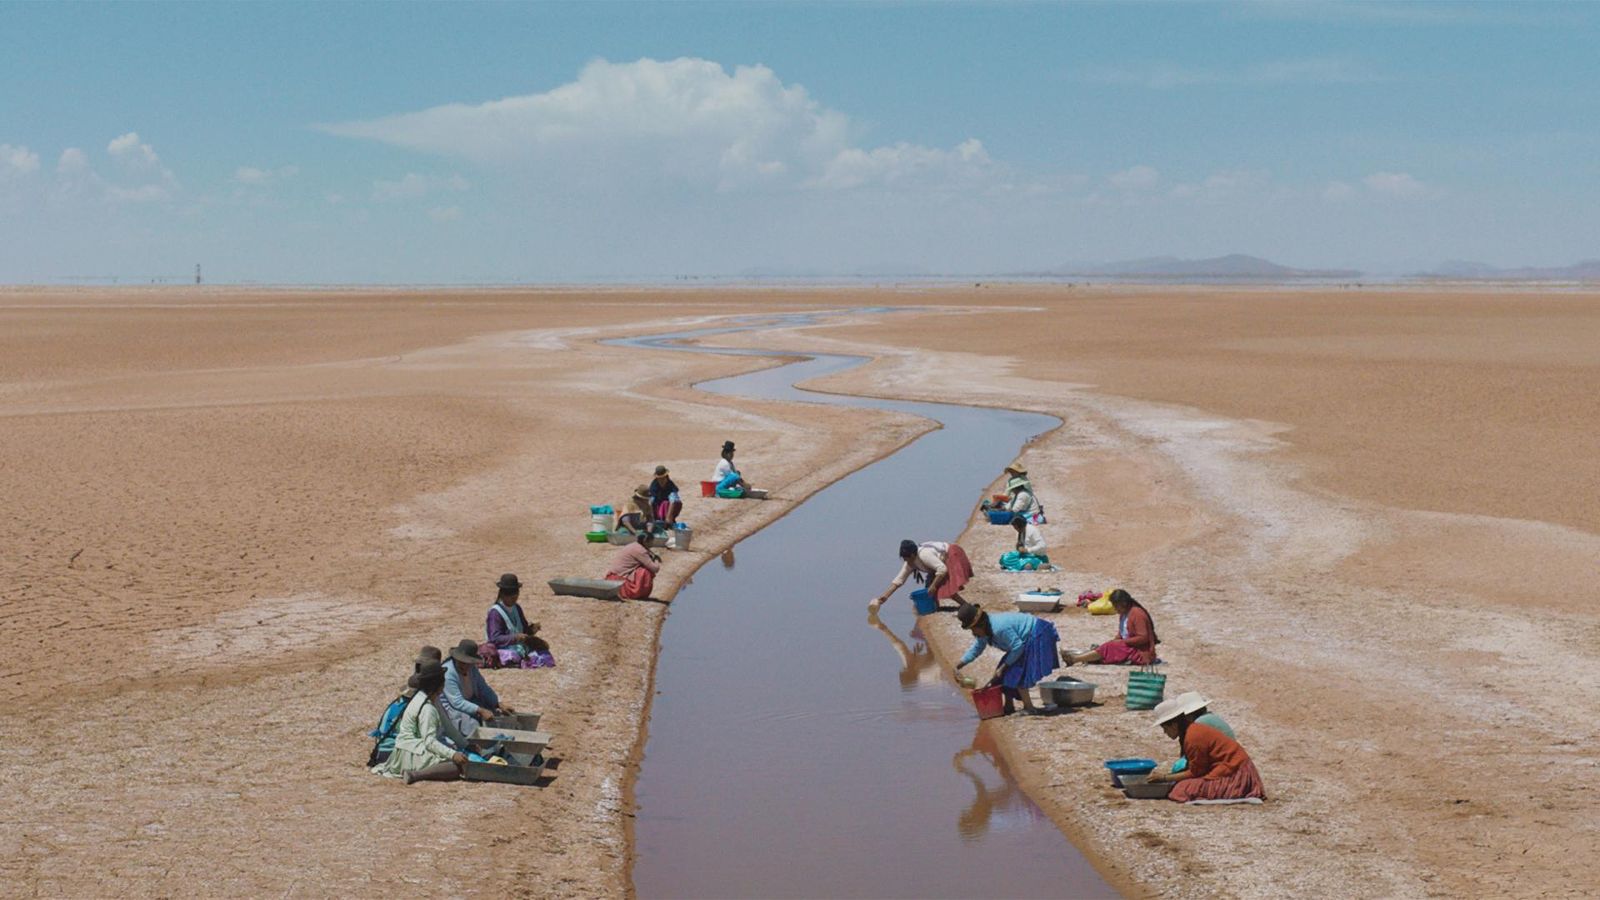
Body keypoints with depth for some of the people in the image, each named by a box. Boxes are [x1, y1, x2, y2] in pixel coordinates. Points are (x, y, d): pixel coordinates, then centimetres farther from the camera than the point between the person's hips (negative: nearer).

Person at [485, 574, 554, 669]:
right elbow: (495, 638, -17)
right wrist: (515, 638, -29)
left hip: (520, 646, 7)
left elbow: (525, 629, 19)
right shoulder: (495, 613, -11)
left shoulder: (517, 608, 13)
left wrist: (532, 629, -5)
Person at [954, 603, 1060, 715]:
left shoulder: (999, 628, -33)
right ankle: (1008, 706, 20)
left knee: (1016, 673, -13)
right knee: (1006, 673, 10)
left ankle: (1029, 707, -7)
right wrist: (960, 664, 3)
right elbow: (976, 648, 11)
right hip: (1027, 641, 10)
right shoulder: (984, 629, -1)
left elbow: (1017, 647, -29)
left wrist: (1003, 667, -21)